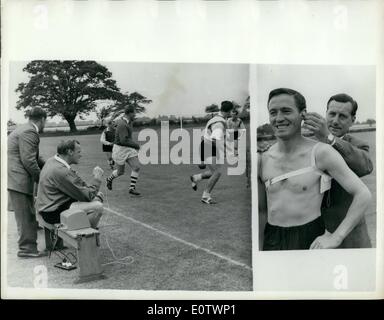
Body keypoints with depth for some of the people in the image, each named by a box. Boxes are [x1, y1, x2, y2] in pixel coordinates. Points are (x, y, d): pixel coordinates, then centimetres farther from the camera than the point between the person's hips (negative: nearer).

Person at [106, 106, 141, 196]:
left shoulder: (128, 121, 4)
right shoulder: (122, 124, -25)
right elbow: (124, 140, -31)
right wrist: (136, 145, -21)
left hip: (129, 149, 8)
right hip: (120, 150, -8)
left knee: (136, 167, -8)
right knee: (120, 172, 9)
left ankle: (132, 188, 1)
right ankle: (109, 179, 41)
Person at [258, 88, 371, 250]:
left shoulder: (320, 152, -9)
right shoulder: (262, 159, 2)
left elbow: (363, 195, -11)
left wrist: (335, 237, -18)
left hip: (310, 240, -3)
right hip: (271, 240, 4)